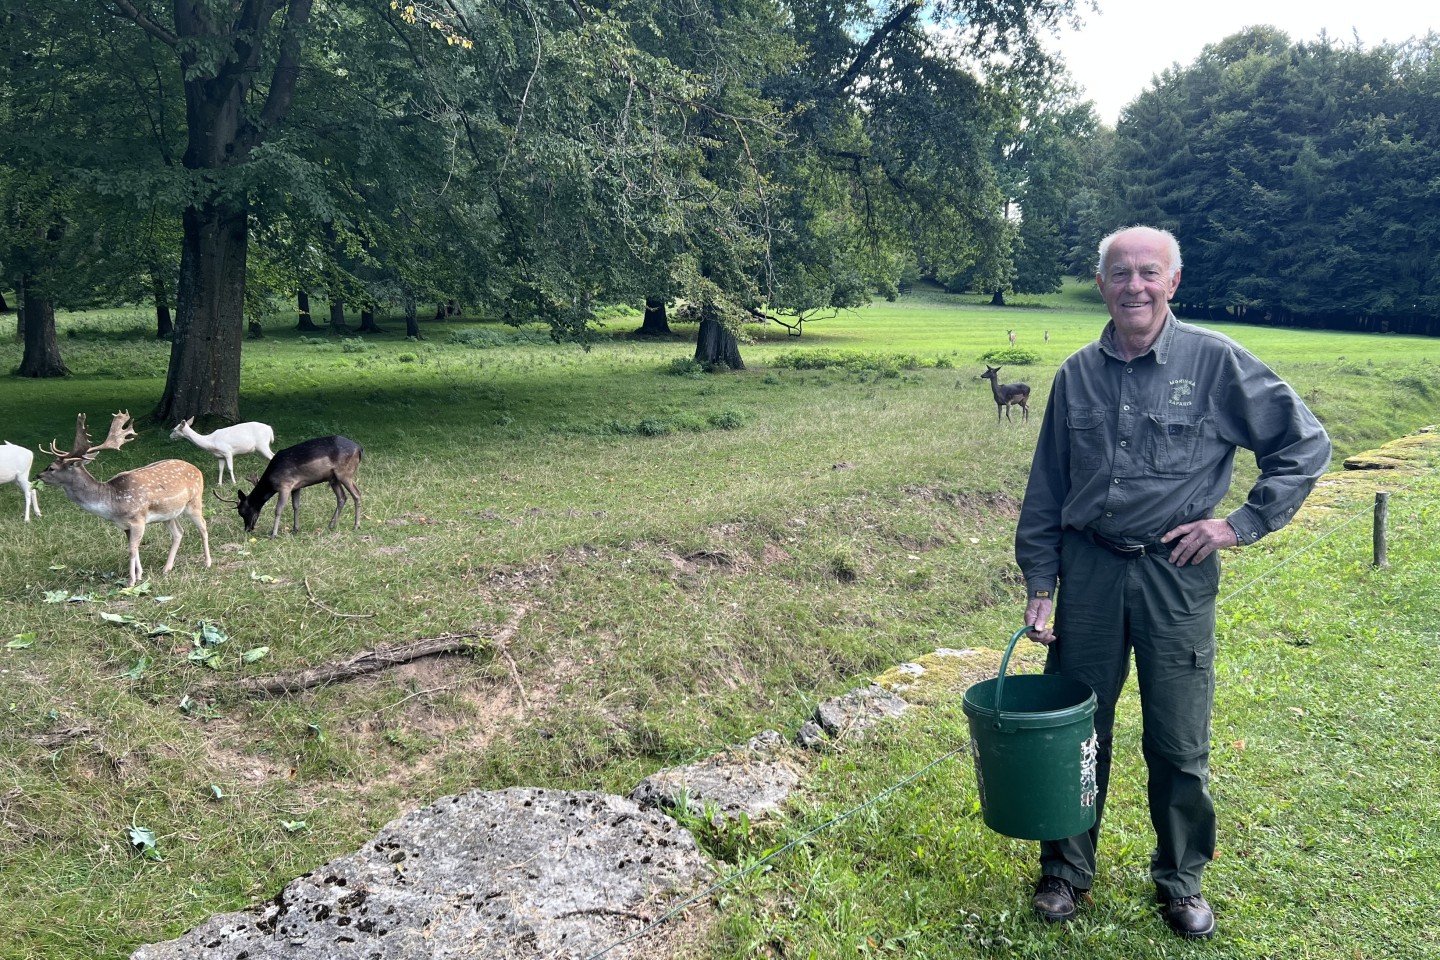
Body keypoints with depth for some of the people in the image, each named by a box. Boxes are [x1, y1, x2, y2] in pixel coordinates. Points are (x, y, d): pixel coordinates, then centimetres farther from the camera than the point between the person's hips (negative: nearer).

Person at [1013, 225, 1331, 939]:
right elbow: (1045, 492, 8)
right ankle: (1066, 869, 30)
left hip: (1176, 574, -2)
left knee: (1179, 744, 8)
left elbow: (1306, 446, 1)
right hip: (1088, 571, 3)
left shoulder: (1216, 360, -5)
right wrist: (1040, 584, 5)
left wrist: (1242, 524, -6)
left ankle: (1180, 880, 30)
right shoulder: (1076, 375, 4)